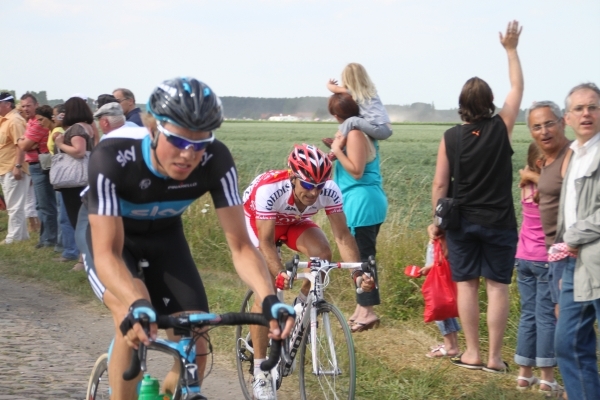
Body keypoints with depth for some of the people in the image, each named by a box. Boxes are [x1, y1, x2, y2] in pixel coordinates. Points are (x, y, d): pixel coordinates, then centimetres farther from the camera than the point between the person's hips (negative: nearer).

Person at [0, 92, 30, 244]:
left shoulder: (14, 121, -15)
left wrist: (17, 166, -27)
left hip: (13, 170, -10)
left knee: (14, 206, -6)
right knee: (14, 206, 14)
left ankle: (13, 238, -3)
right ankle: (22, 236, 21)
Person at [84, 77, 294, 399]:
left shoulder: (216, 161, -30)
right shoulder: (112, 157, -38)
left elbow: (240, 245, -27)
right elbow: (107, 253, -41)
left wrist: (269, 298, -46)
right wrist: (137, 306, -61)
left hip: (163, 235, 3)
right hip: (107, 235, -3)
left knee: (194, 349, -8)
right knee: (134, 319, -32)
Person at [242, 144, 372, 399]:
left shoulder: (330, 191, -31)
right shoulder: (269, 189, -41)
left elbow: (342, 236, -29)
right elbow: (266, 242, -38)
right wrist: (279, 274, -54)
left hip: (294, 221, 3)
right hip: (257, 220, -3)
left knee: (322, 253, -27)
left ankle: (302, 307, 2)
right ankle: (260, 373, -9)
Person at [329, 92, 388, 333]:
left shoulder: (354, 133, -15)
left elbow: (356, 171, -20)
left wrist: (337, 150, -14)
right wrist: (338, 148, 7)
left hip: (361, 202, -10)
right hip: (372, 201, 10)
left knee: (361, 256, -8)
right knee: (364, 256, 14)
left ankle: (367, 311, -7)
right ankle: (362, 308, 20)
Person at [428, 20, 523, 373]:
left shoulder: (451, 137, -5)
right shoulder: (501, 127, -6)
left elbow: (440, 184, -3)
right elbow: (518, 87, 8)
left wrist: (437, 220, 8)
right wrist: (511, 50, 18)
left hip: (461, 221, 1)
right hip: (499, 222, -1)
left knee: (466, 284, 7)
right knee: (498, 286, 3)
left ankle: (472, 353, 10)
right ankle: (494, 357, 3)